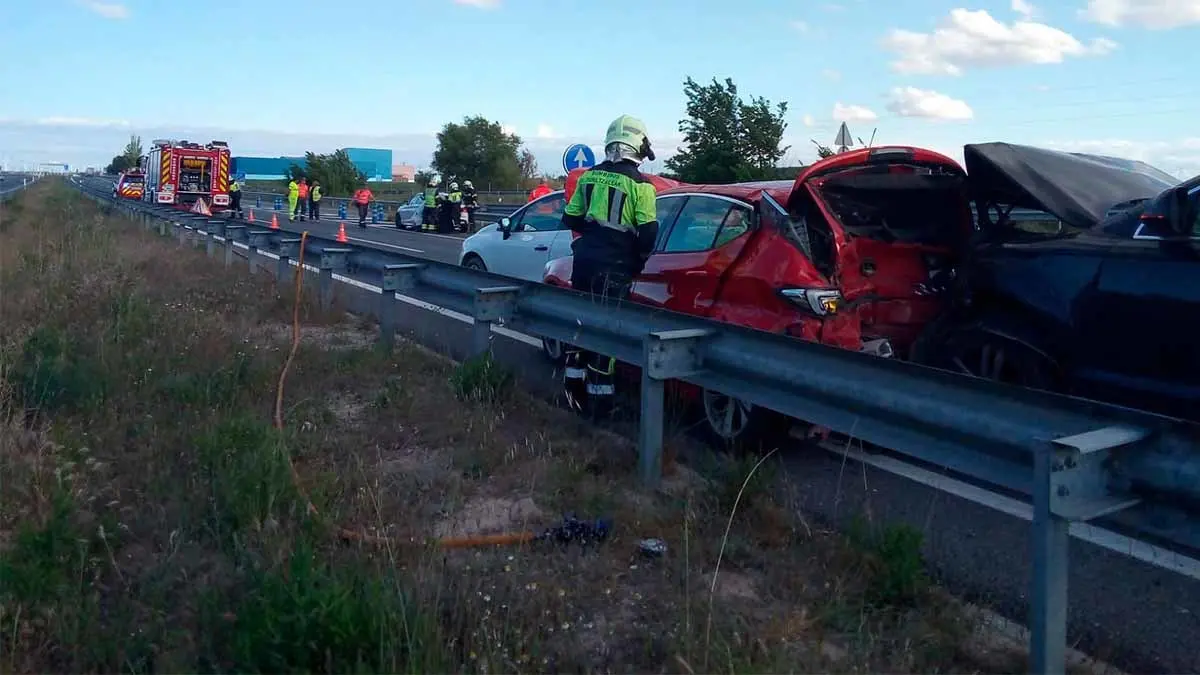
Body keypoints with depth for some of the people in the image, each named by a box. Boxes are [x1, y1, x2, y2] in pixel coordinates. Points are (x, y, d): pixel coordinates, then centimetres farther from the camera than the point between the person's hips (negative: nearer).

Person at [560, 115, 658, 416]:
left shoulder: (589, 176, 6)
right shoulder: (640, 184, -10)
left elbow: (570, 219, 11)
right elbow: (648, 232, -12)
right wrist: (638, 261, 4)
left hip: (584, 258, 5)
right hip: (614, 265, -5)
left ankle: (574, 386, 24)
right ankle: (598, 395, 4)